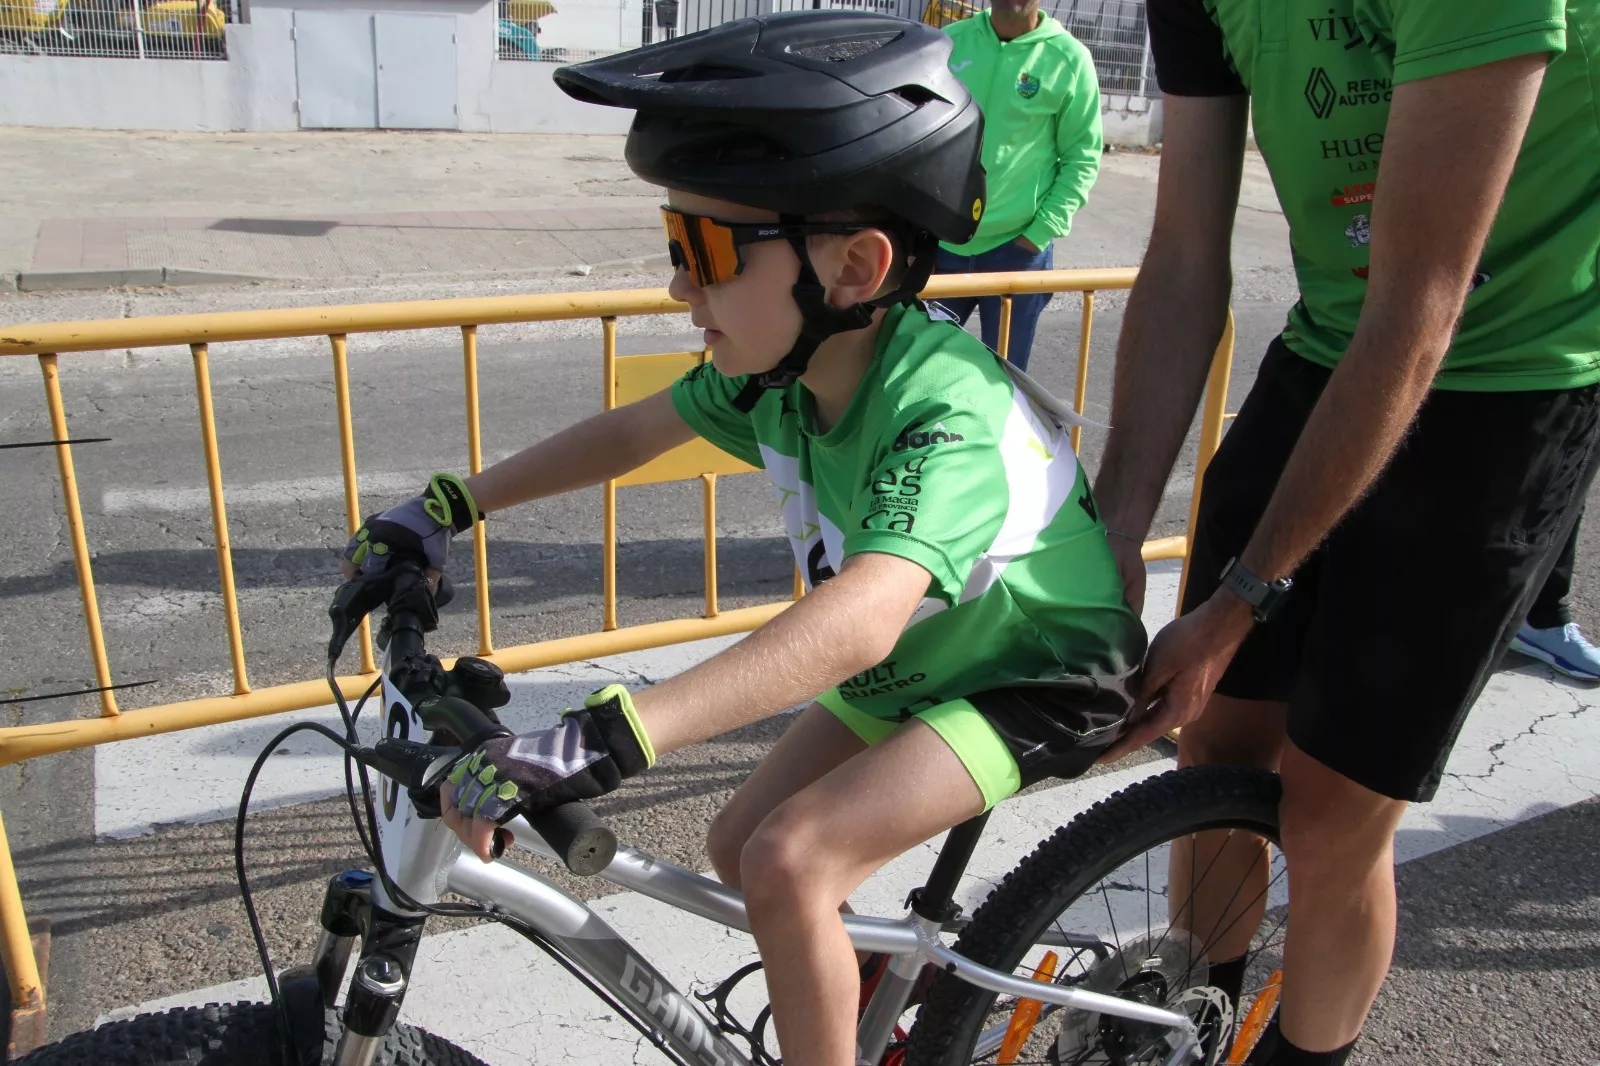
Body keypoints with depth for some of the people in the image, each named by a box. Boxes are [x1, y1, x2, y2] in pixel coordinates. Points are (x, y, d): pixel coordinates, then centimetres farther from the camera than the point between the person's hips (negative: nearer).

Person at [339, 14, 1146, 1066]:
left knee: (789, 862, -22)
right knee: (740, 847, 7)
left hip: (1040, 675, -7)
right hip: (914, 664, 8)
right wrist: (447, 507, 3)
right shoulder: (781, 359, -12)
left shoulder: (945, 409, -36)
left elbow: (858, 621, -52)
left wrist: (600, 741, -59)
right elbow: (637, 429, 4)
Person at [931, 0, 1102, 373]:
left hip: (1016, 248, -3)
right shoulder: (949, 41, 1)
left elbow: (1081, 159, -3)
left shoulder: (1069, 59, -7)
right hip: (940, 241, 3)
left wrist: (1040, 234, -10)